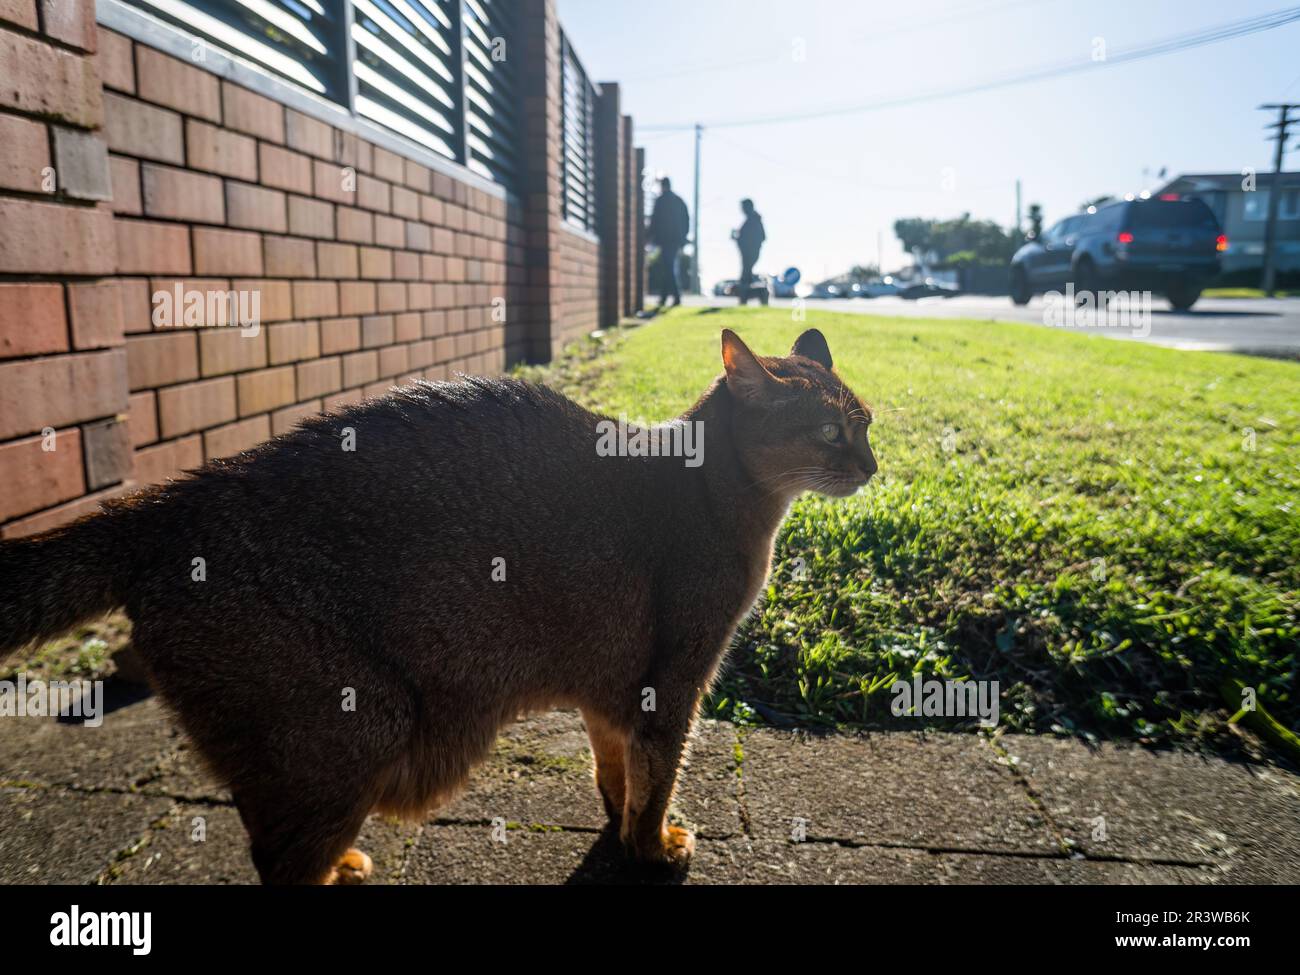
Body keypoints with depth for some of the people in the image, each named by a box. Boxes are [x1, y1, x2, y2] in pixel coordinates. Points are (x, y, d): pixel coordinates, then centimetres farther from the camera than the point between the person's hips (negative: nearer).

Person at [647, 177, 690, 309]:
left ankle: (677, 296, -17)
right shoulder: (680, 201, 13)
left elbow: (654, 221, -9)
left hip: (665, 239, -6)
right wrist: (682, 239, 18)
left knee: (668, 269, -6)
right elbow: (686, 221, 13)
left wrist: (651, 237, -1)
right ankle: (664, 296, 18)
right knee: (668, 268, 15)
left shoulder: (660, 201, -6)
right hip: (677, 239, 6)